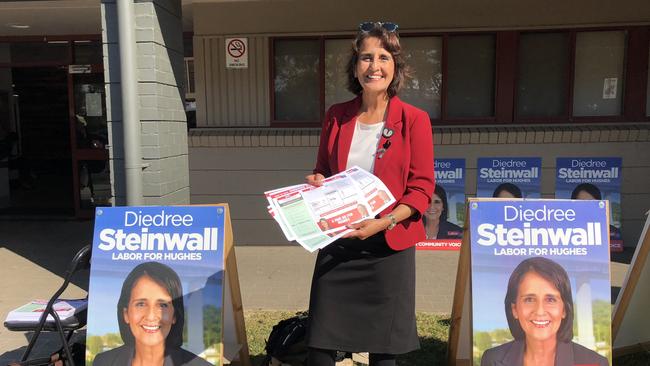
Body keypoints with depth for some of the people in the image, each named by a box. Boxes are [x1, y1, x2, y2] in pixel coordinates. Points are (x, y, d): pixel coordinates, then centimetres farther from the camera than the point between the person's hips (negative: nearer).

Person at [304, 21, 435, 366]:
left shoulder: (414, 119, -5)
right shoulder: (336, 116, 5)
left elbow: (422, 189, -6)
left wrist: (383, 222, -19)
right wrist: (316, 183, -5)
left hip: (389, 244, -2)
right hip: (337, 242, 3)